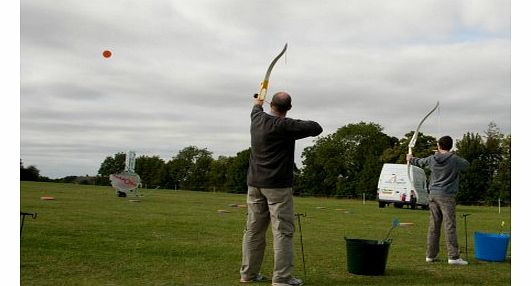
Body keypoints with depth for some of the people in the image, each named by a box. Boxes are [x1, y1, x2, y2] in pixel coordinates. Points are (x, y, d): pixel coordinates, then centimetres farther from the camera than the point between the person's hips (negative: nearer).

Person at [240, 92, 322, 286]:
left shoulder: (258, 119, 6)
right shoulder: (285, 126, -15)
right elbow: (316, 129, -13)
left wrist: (258, 103, 55)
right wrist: (304, 123, 8)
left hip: (254, 183, 7)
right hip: (278, 185, -7)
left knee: (253, 229, 10)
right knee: (283, 231, -3)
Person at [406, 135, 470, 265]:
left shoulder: (432, 159, 5)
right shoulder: (455, 159, -7)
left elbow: (420, 162, 25)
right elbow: (466, 164, 13)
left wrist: (410, 159, 48)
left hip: (433, 195, 5)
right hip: (447, 196, -5)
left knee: (433, 226, 9)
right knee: (450, 226, -5)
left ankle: (430, 255, 13)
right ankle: (453, 256, -7)